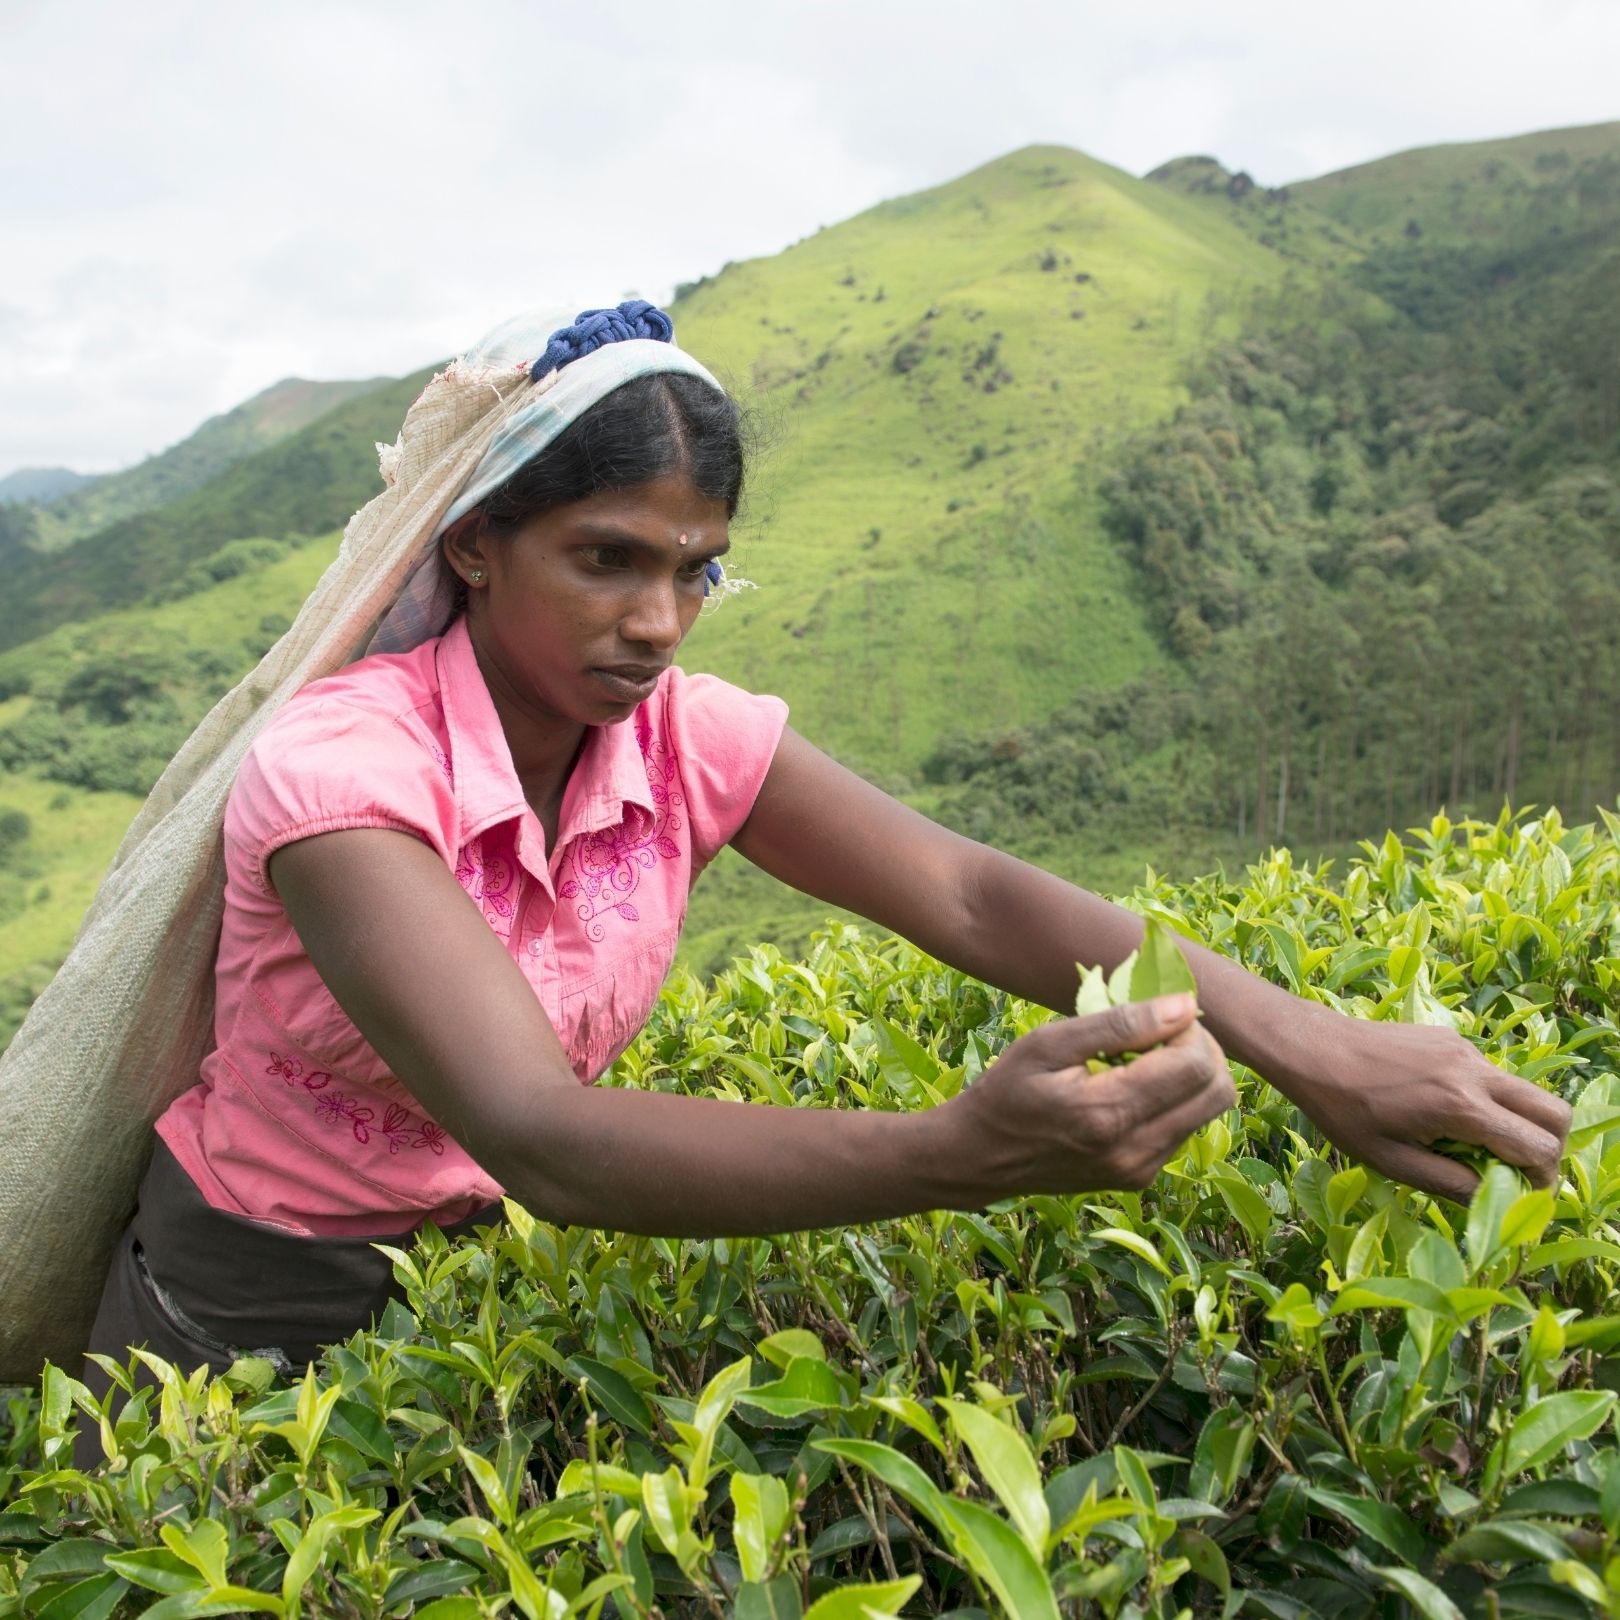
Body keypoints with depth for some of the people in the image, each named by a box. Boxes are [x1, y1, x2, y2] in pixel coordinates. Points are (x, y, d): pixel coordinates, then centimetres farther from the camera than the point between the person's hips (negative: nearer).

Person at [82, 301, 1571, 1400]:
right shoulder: (341, 765, -31)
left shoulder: (690, 739, -15)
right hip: (245, 1316, -3)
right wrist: (967, 1153, -56)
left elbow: (969, 894, -23)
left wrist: (1298, 1040, -36)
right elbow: (541, 1137, -43)